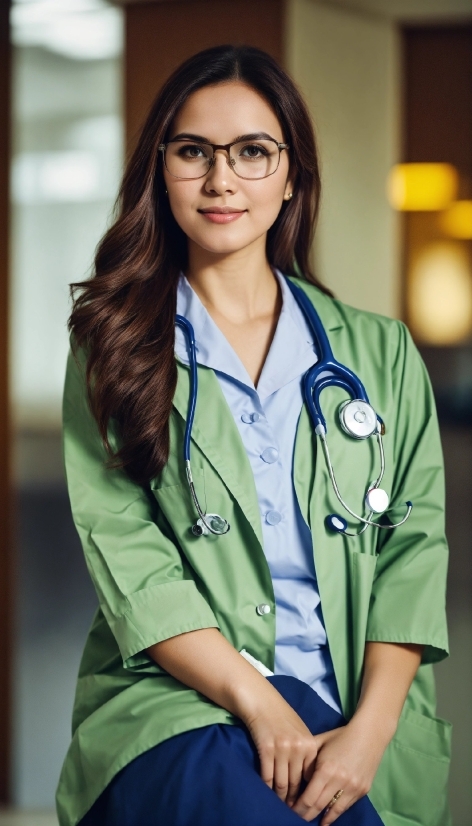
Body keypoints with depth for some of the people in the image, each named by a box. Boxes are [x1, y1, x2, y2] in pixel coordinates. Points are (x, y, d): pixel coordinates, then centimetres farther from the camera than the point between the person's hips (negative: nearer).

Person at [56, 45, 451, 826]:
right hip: (178, 691, -1)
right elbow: (124, 553, -1)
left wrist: (371, 727, -9)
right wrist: (259, 704, -13)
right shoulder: (115, 349, 10)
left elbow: (416, 542, 7)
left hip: (351, 709, 2)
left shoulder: (381, 352, 15)